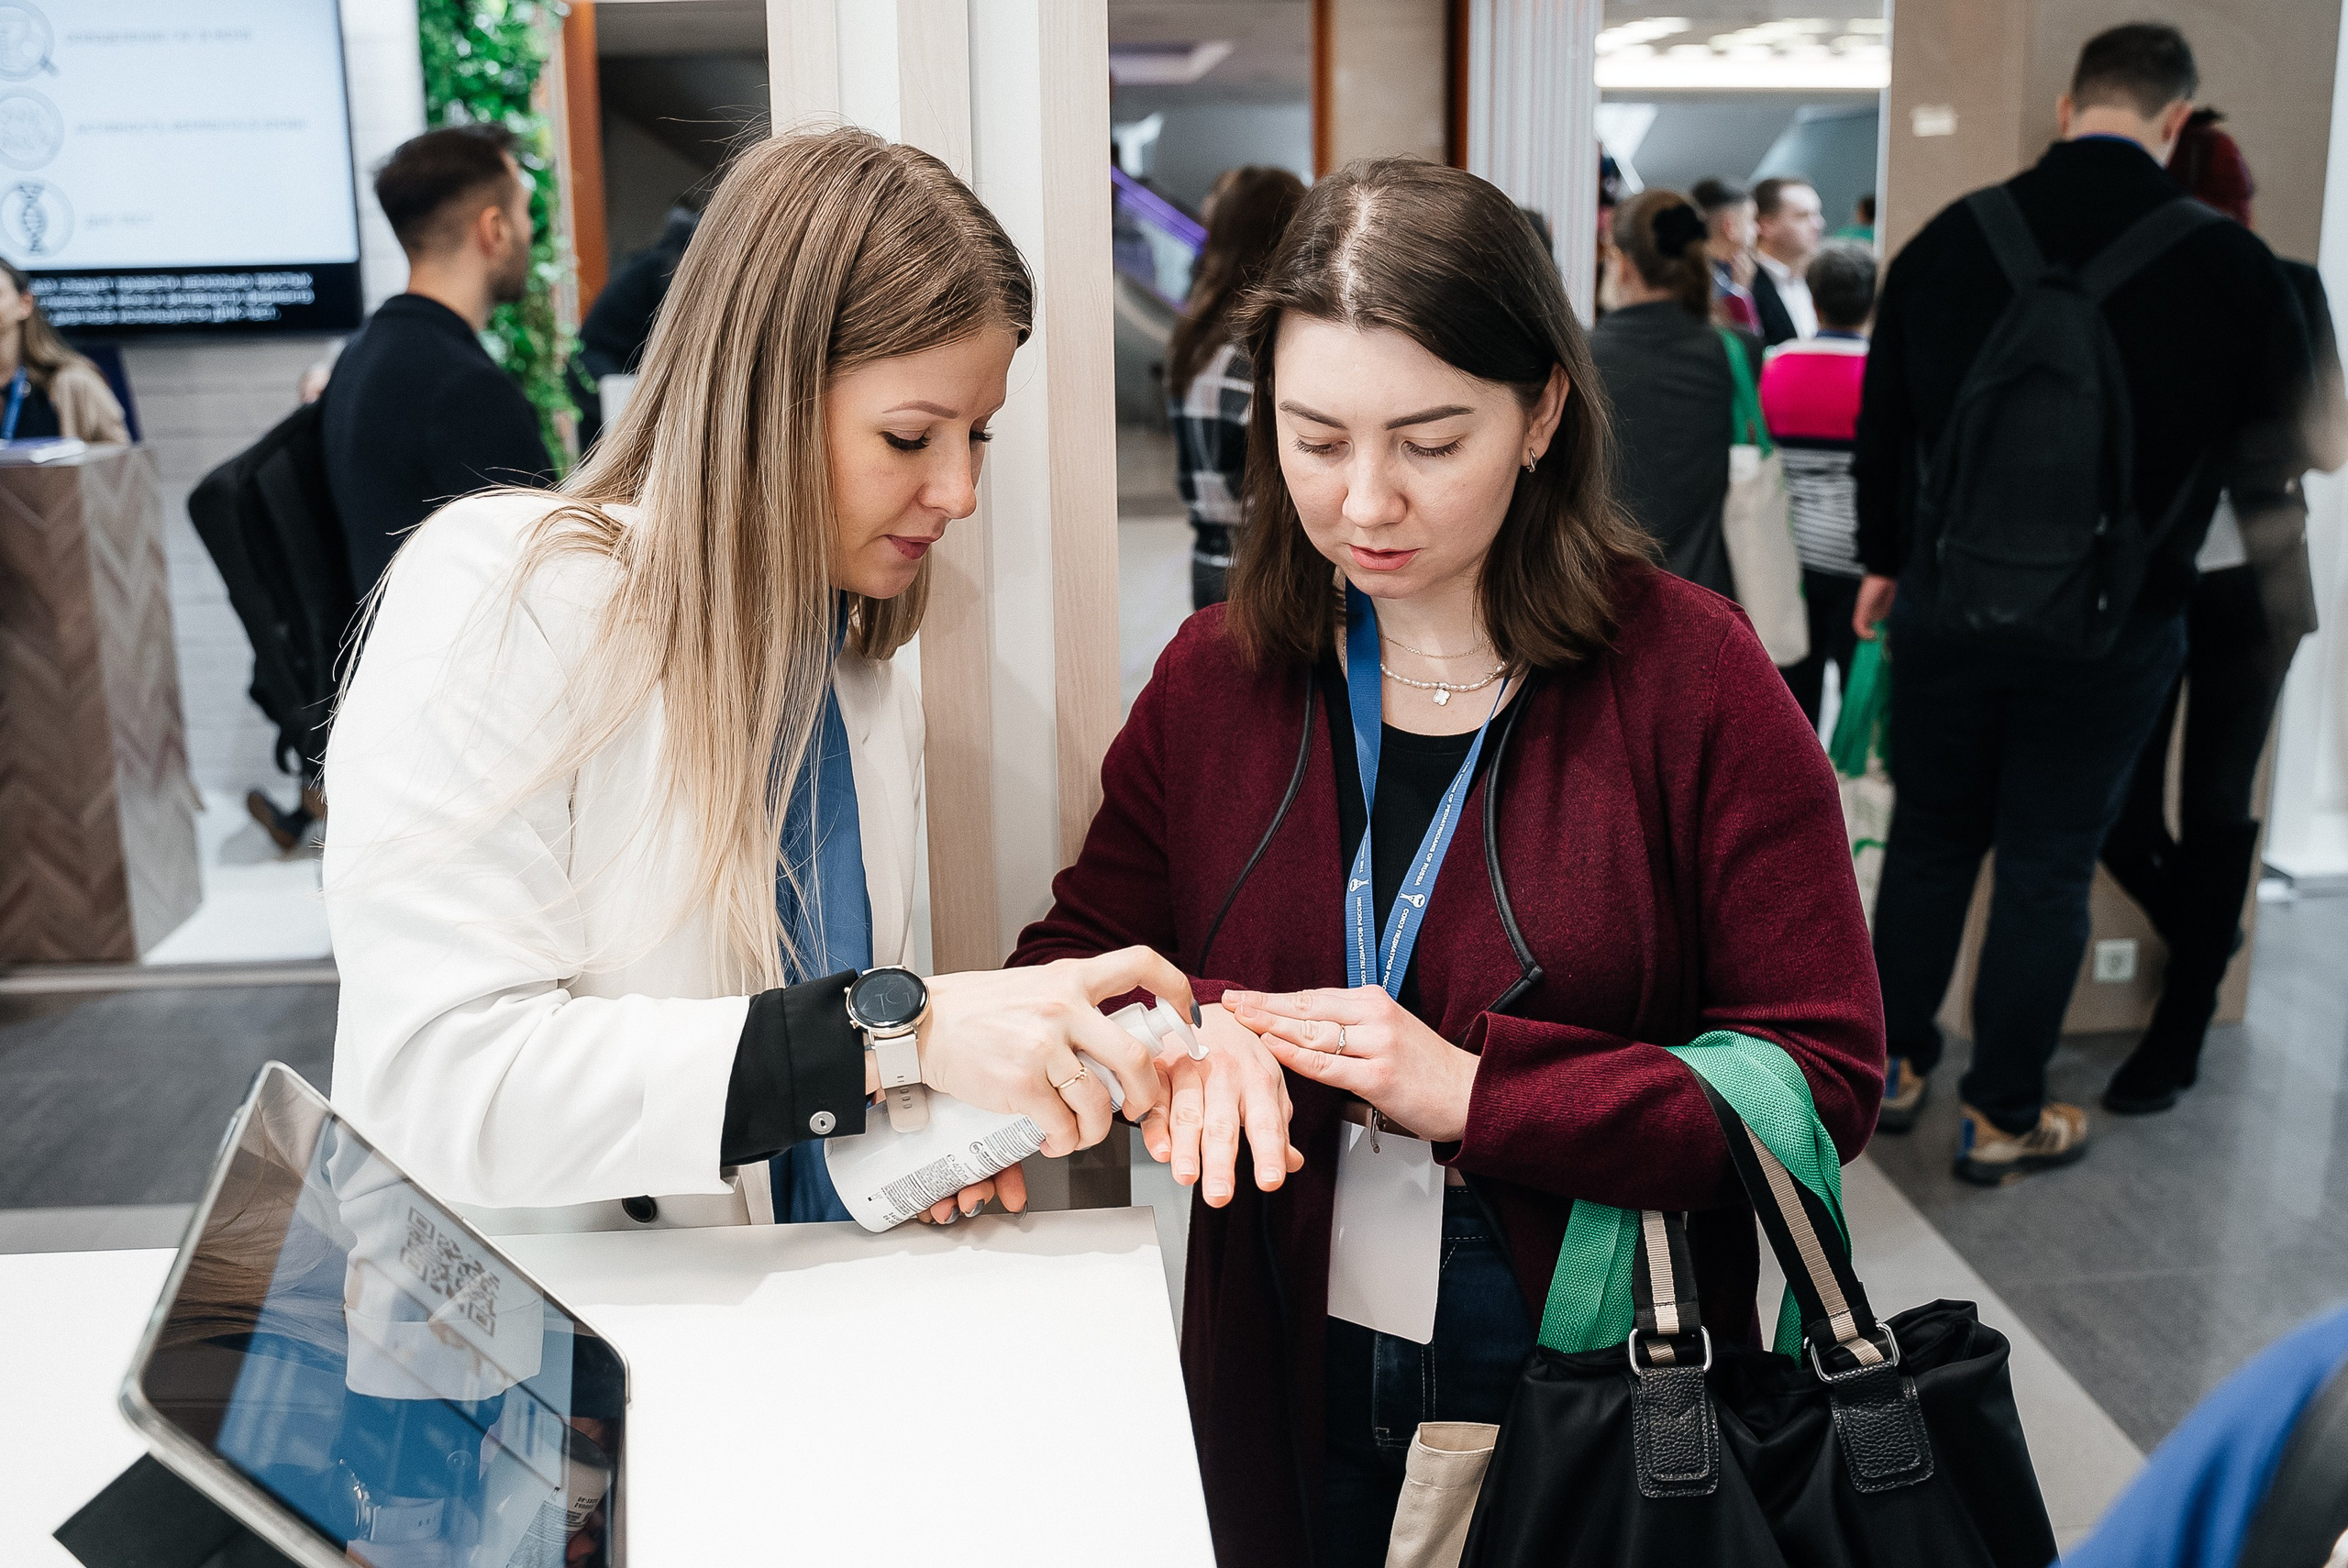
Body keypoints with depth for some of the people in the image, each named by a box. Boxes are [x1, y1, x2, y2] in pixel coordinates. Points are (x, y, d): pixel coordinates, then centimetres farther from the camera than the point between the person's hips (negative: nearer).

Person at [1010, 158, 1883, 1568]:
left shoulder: (1696, 682, -13)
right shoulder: (1218, 679, -2)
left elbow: (1822, 1080, -15)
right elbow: (1074, 959, 2)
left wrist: (1473, 1093, -24)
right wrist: (1186, 1032, -21)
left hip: (1597, 1394, -2)